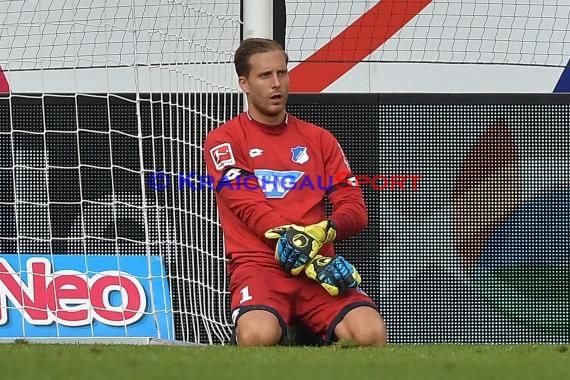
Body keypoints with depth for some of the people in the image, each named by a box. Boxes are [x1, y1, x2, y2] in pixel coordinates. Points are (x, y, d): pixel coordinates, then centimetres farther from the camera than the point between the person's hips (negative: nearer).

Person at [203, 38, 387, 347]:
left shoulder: (319, 139, 20)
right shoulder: (223, 141, 7)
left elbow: (356, 209, 11)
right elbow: (250, 207, -7)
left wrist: (324, 231, -15)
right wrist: (313, 261, -19)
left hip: (318, 265, 3)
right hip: (257, 264, -3)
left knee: (371, 332, -28)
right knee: (258, 335, -38)